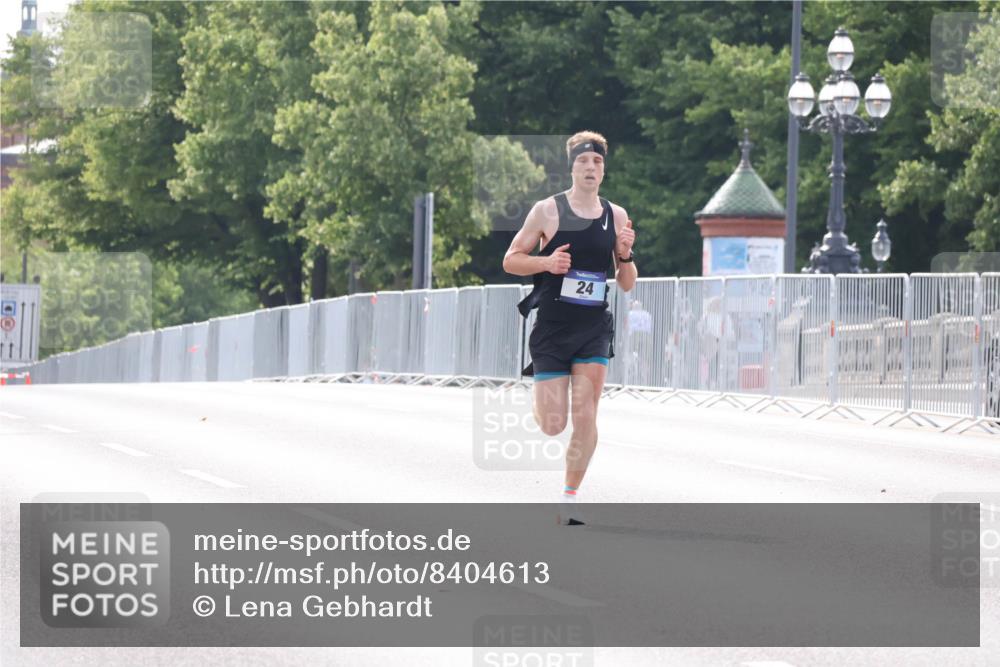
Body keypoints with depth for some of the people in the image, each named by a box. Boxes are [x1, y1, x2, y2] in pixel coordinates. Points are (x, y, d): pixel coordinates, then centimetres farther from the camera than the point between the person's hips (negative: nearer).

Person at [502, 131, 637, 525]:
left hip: (594, 328, 2)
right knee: (553, 426, -2)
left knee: (585, 416, -10)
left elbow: (627, 284, 11)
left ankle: (569, 499, 1)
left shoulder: (616, 216, 5)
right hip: (552, 328, -2)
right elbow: (510, 261, 0)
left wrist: (624, 255, -9)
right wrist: (546, 262, -17)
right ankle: (539, 401, 35)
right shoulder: (547, 211, -4)